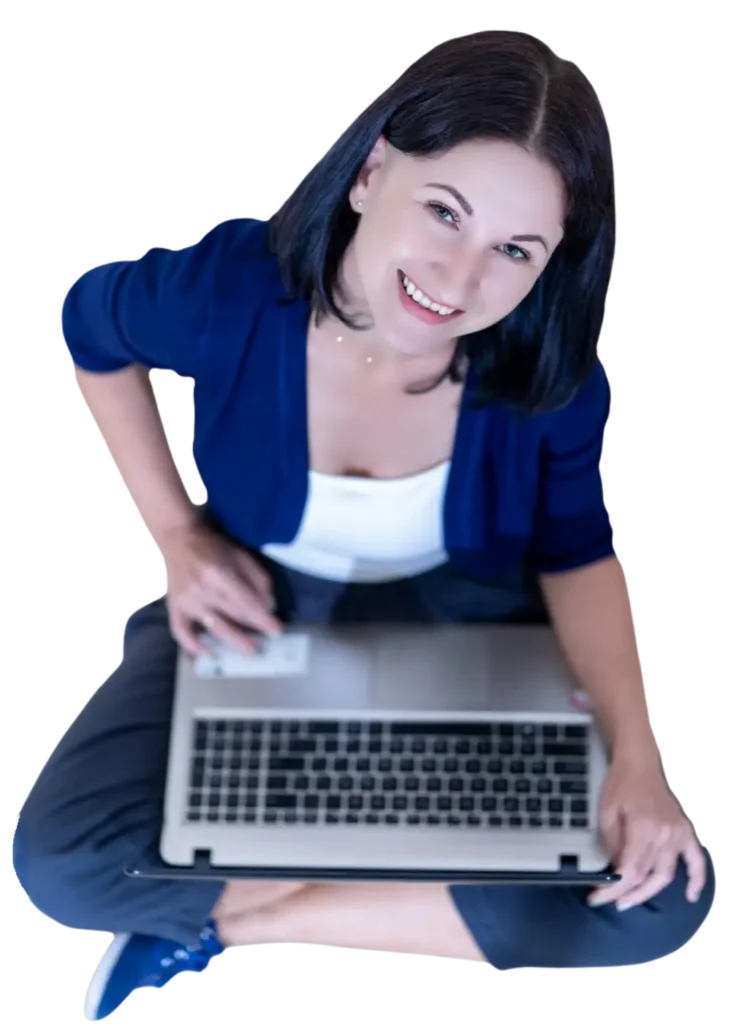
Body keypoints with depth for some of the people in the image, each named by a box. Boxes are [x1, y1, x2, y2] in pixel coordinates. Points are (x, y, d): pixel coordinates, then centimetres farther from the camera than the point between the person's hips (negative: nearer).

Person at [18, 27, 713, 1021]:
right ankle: (426, 879, -8)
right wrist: (178, 535, -9)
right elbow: (90, 330, -2)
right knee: (61, 862, -24)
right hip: (256, 617, -1)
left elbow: (579, 553, -6)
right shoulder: (223, 288, -26)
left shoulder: (550, 367, -22)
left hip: (470, 636, 2)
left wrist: (635, 751, -23)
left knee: (659, 894, -20)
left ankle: (231, 917, -11)